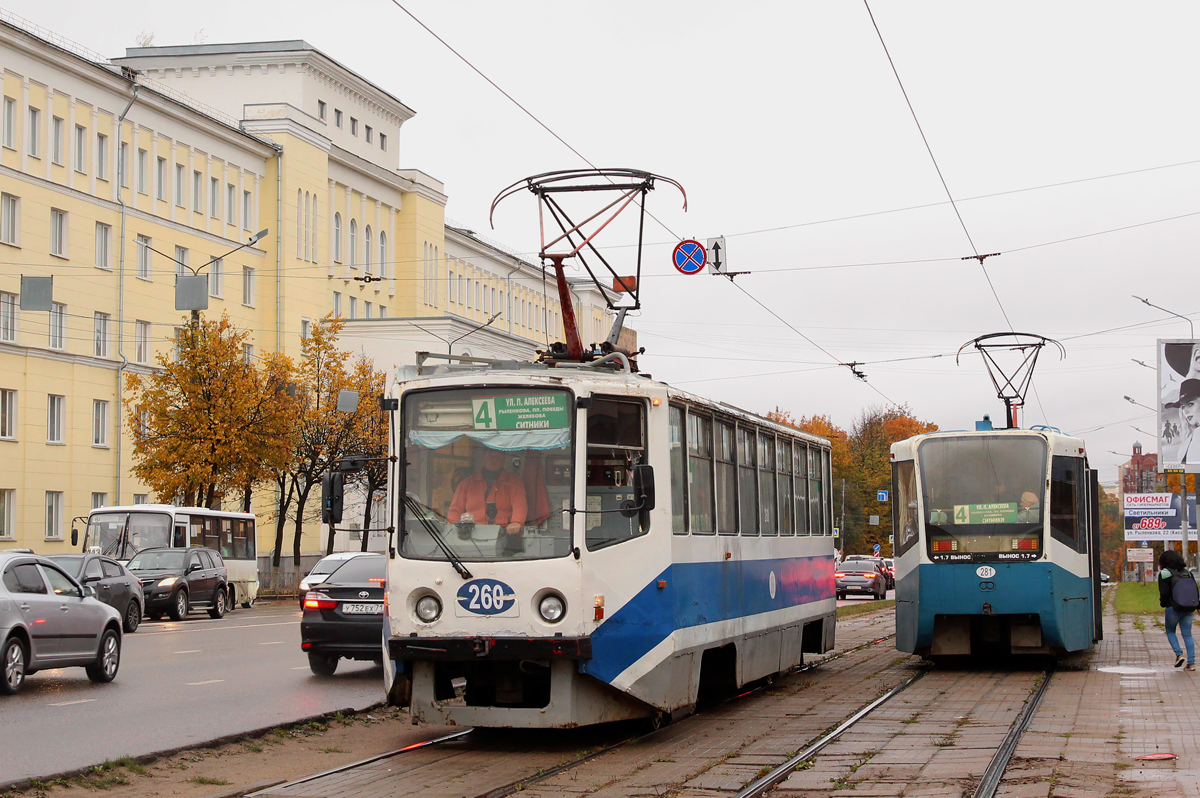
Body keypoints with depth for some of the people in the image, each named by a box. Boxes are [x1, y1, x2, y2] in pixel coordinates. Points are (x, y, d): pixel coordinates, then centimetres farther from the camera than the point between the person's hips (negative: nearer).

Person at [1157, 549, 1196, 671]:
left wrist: (1162, 604, 7)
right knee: (1187, 634, 8)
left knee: (1170, 631, 15)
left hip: (1174, 608, -4)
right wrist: (1194, 605, 15)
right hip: (1189, 608, 4)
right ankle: (1191, 662, 1)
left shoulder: (1165, 573, -5)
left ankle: (1179, 654, -3)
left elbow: (1164, 592, -11)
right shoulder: (1187, 572, 11)